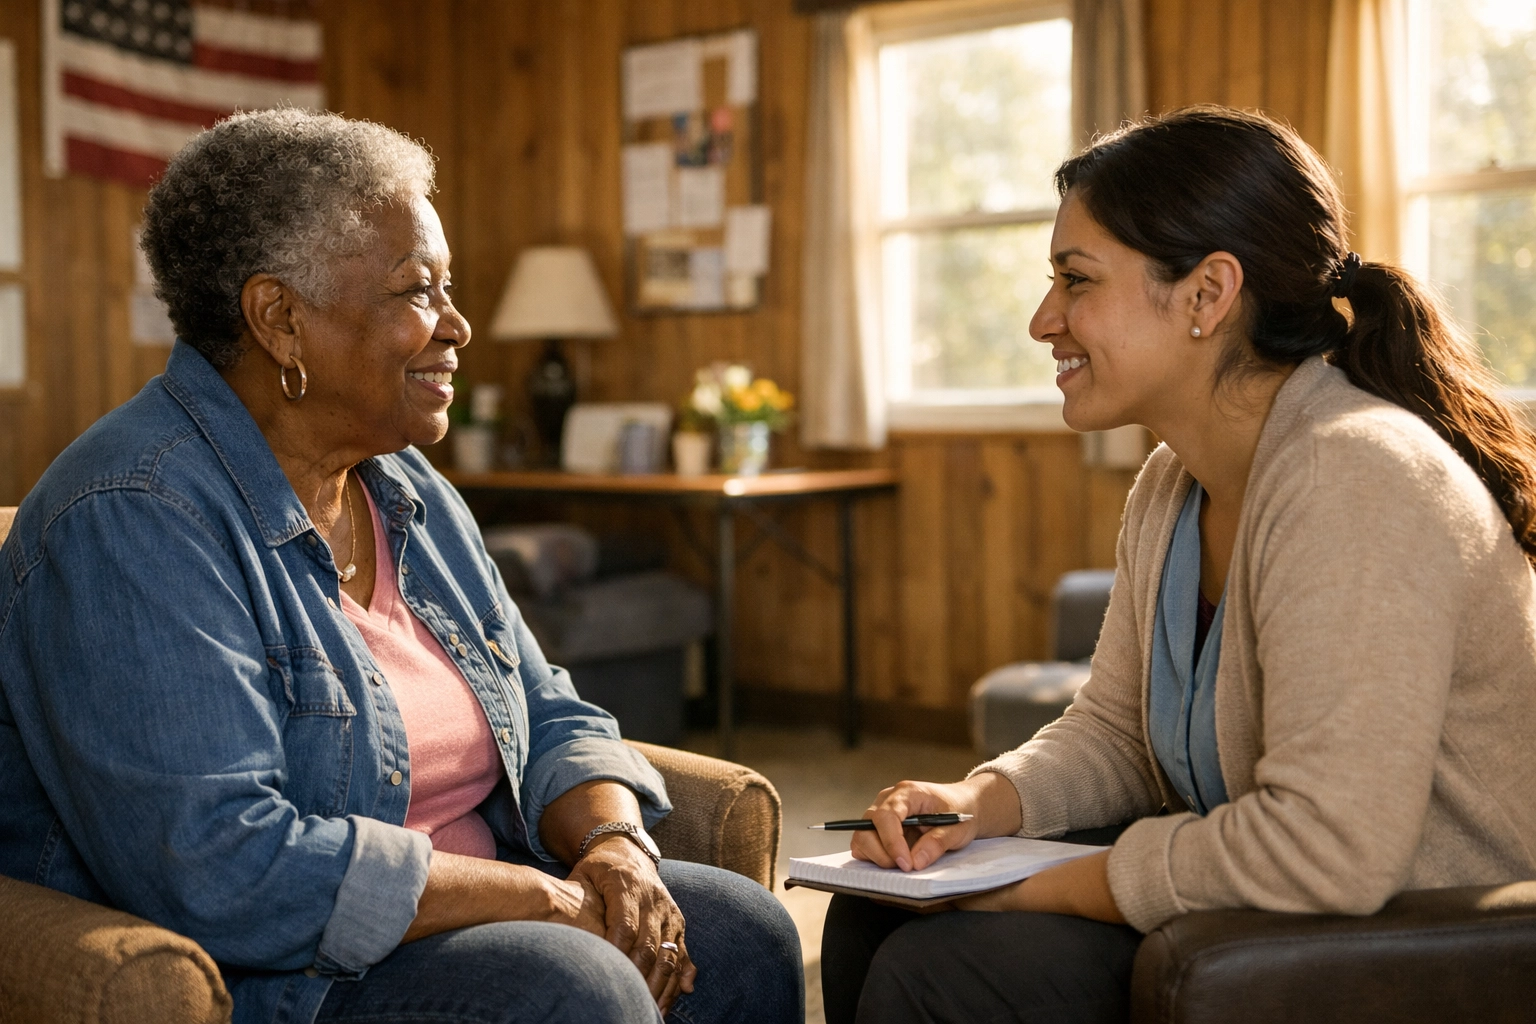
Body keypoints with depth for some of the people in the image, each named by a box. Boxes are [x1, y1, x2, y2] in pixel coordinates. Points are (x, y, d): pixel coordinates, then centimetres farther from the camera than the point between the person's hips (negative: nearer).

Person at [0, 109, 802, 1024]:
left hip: (458, 928, 8)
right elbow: (212, 866, -28)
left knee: (743, 933, -7)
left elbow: (547, 718, 14)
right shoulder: (129, 524, -19)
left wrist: (611, 844, -10)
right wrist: (551, 899, -22)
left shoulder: (412, 494, 10)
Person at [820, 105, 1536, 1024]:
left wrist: (1056, 887, -21)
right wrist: (982, 803, -8)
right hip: (1251, 910, 9)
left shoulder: (1354, 480, -26)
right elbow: (1117, 730, 13)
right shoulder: (1173, 485, 5)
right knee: (874, 915, 6)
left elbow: (1326, 851, -34)